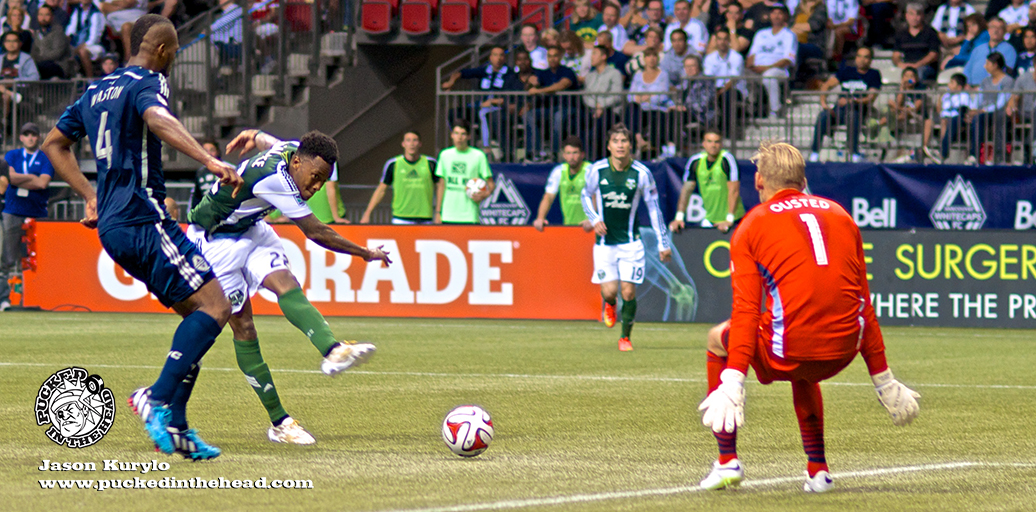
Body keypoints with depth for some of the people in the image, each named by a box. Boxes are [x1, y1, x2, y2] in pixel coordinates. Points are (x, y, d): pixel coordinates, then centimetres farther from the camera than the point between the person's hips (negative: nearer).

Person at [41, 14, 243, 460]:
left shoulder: (95, 92, 20)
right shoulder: (147, 83, -6)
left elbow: (54, 144, 30)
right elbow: (159, 120, -29)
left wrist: (90, 197, 28)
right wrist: (210, 161, -40)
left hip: (112, 226, 9)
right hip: (142, 219, -9)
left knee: (196, 313, 10)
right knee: (213, 307, -12)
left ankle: (175, 425, 1)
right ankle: (159, 398, -22)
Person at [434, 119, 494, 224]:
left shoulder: (478, 156, -1)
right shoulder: (444, 155, 10)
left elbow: (490, 184, 3)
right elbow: (441, 185, 15)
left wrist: (484, 195, -20)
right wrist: (437, 212, 12)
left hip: (470, 217, -3)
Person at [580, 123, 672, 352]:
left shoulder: (641, 173, -8)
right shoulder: (597, 170, -7)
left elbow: (653, 207, 1)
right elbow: (586, 195, 12)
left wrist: (663, 243, 1)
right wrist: (594, 219, -6)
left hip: (630, 241, 0)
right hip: (605, 242, 0)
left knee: (628, 291, -6)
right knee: (610, 290, -7)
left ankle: (625, 337, 15)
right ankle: (609, 305, 32)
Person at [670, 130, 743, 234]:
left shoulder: (727, 159, -13)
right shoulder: (695, 162, 1)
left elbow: (734, 191, -18)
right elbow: (686, 190, 4)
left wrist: (729, 220, -24)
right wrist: (679, 218, -4)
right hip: (709, 219, 4)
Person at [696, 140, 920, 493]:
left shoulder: (753, 225, 6)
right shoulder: (839, 215, 17)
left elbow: (747, 311, -6)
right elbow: (865, 304, 17)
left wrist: (733, 381, -11)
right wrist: (883, 380, 22)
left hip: (789, 350, -4)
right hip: (843, 351, 4)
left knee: (718, 340, 25)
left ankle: (727, 462, 20)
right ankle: (818, 470, 33)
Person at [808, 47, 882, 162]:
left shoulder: (874, 74, 9)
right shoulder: (847, 71, 19)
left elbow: (870, 99, -5)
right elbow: (826, 86, 11)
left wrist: (851, 101, -21)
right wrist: (824, 103, -8)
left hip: (858, 110, -3)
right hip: (839, 109, 3)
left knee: (852, 116, -40)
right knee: (823, 116, -30)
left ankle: (855, 154, -37)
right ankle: (814, 154, -30)